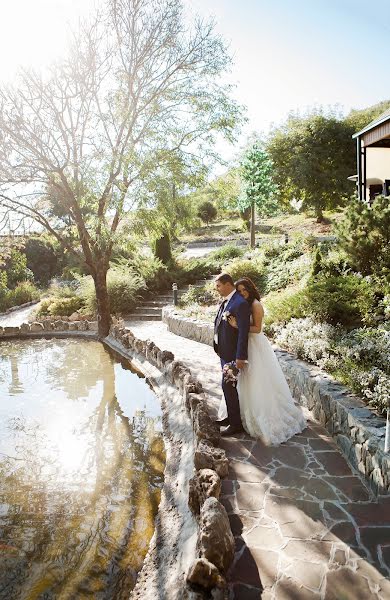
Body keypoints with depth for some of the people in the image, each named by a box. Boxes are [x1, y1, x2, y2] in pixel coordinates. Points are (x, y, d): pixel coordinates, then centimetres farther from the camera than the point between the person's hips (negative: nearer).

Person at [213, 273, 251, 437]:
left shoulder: (240, 303, -20)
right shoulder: (225, 301, 8)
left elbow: (244, 332, -22)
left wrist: (240, 357, -22)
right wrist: (218, 346, 13)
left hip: (233, 353, -9)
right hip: (224, 351, 9)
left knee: (228, 386, -3)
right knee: (228, 385, 18)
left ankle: (236, 424, 11)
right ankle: (231, 416, 34)